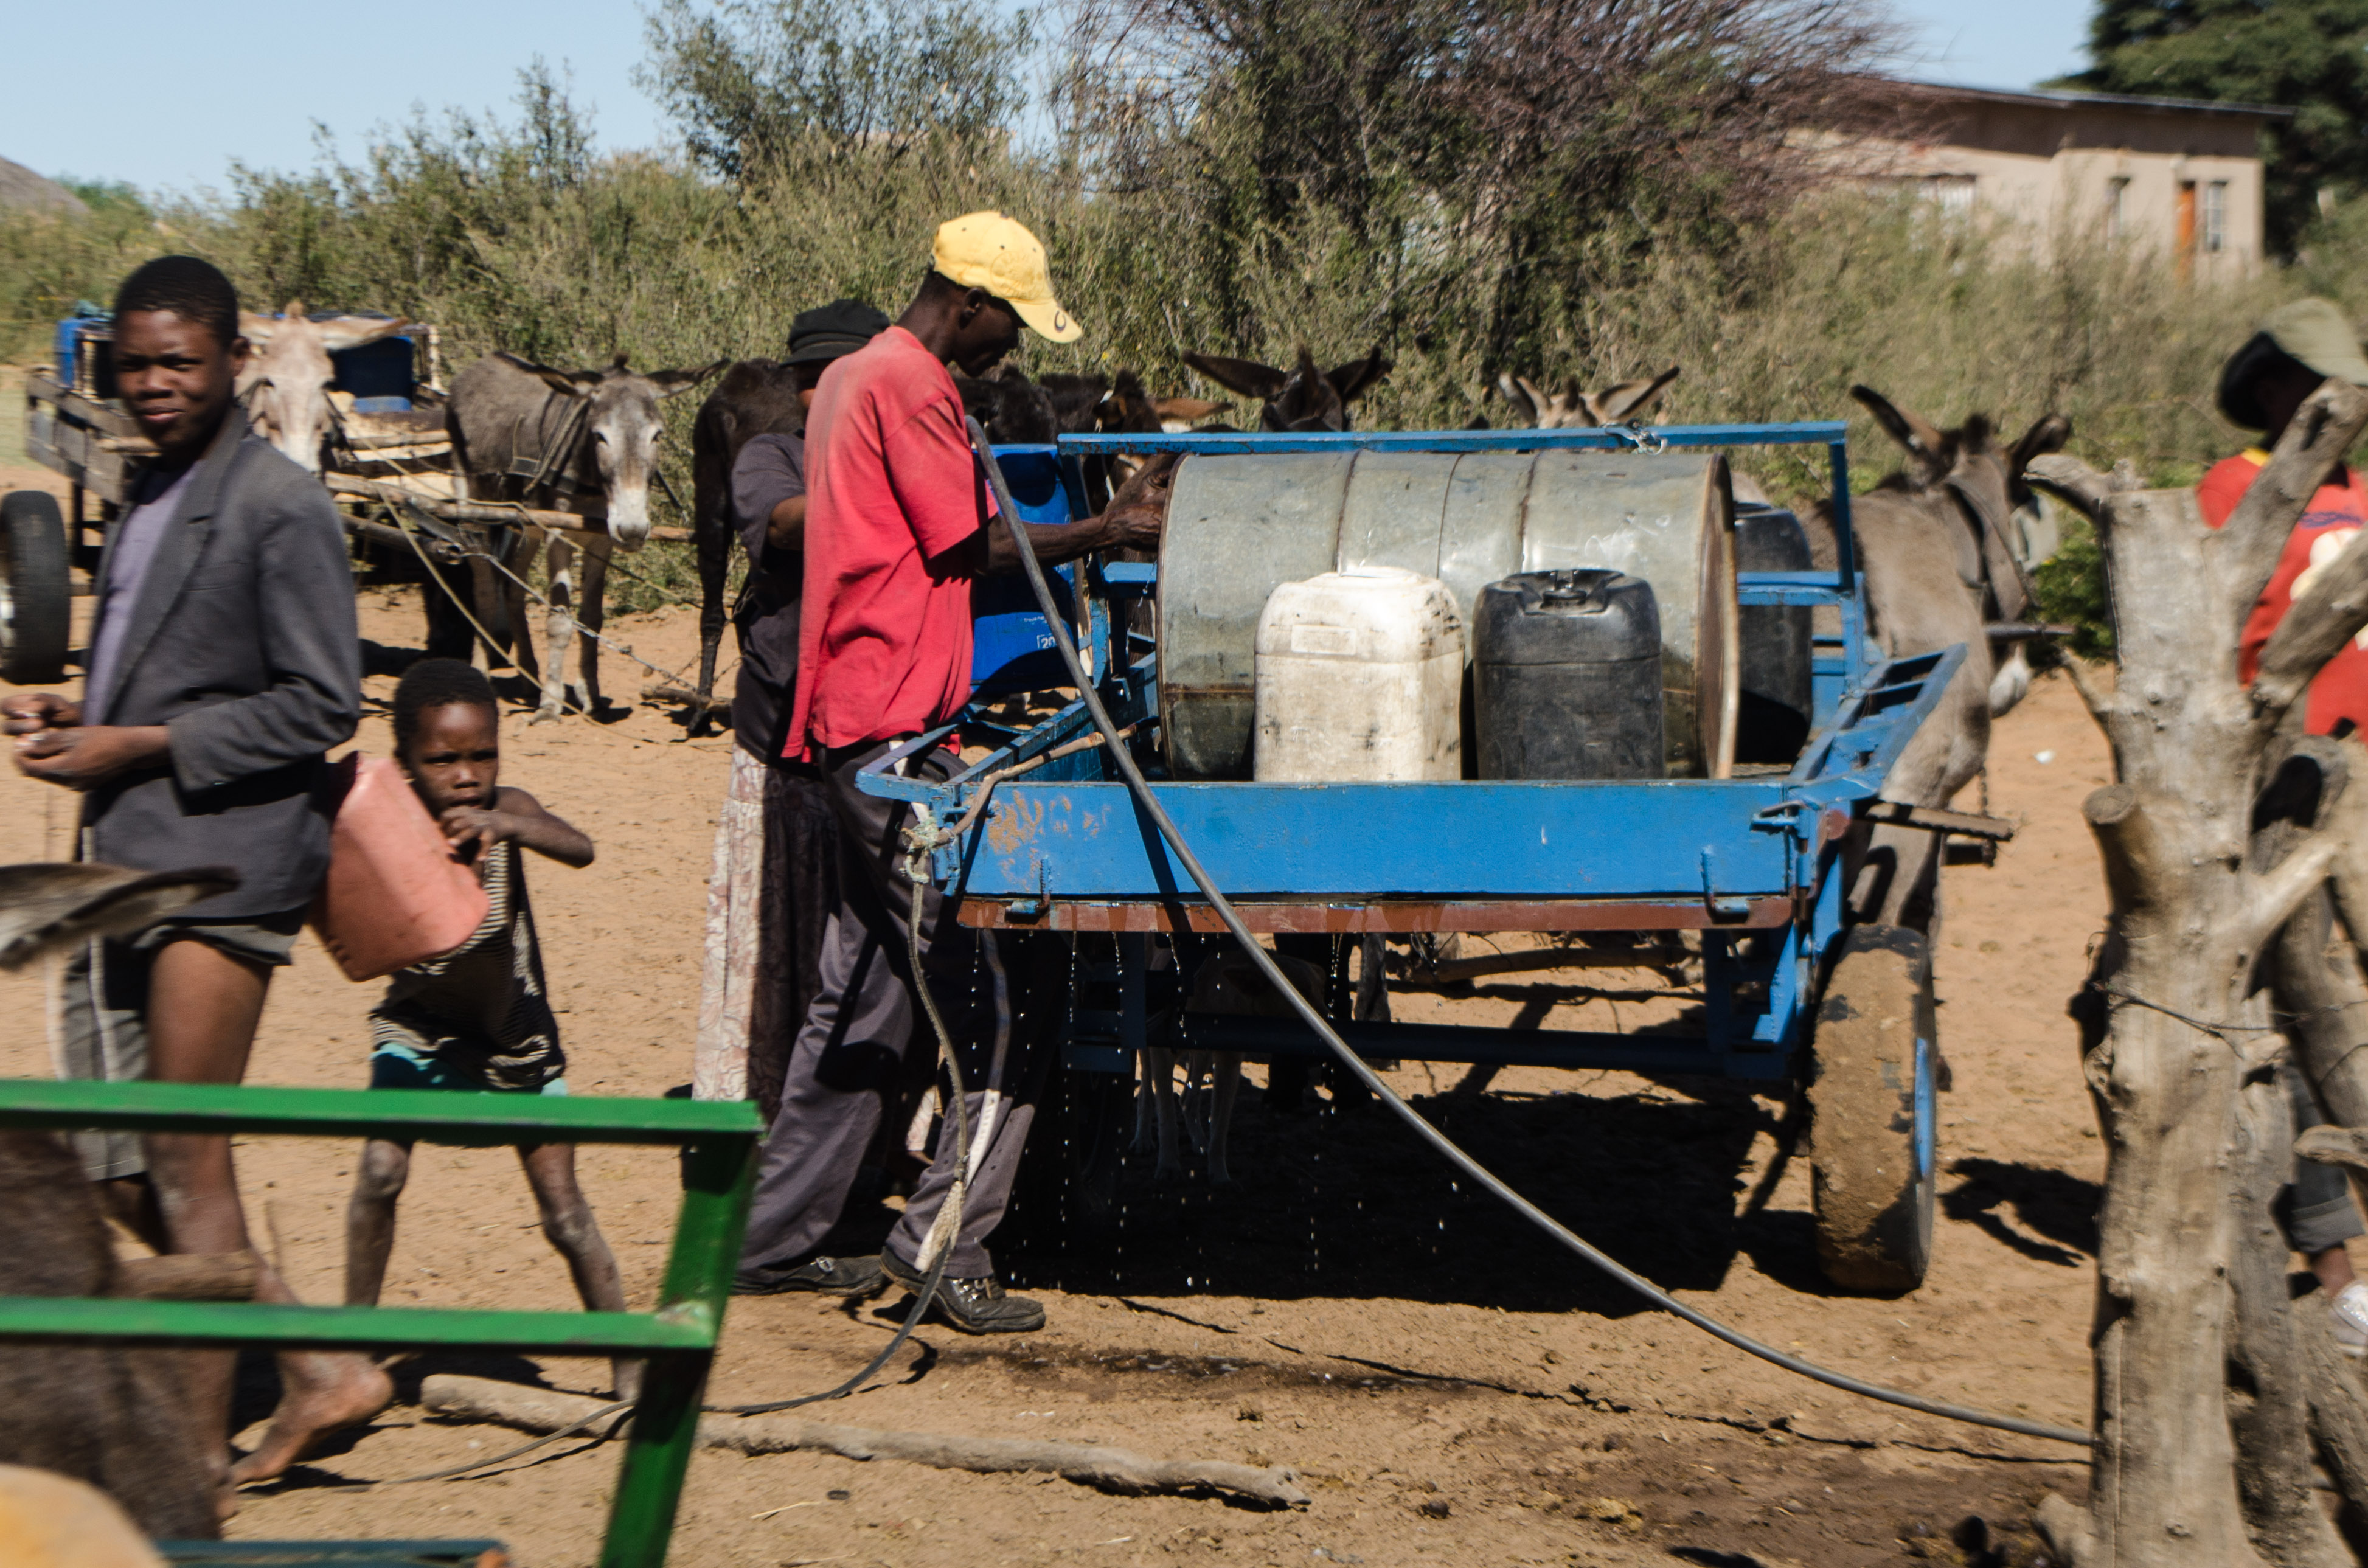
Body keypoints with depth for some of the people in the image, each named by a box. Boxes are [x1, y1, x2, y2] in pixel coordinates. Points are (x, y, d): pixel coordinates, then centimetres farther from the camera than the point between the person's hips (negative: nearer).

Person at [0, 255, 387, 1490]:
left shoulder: (279, 506, -9)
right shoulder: (148, 500, 18)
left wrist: (140, 747, -16)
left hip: (222, 859, -9)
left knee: (186, 1162, -5)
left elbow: (319, 706, -13)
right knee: (108, 1168, 9)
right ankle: (317, 1370, 18)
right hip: (123, 863, 9)